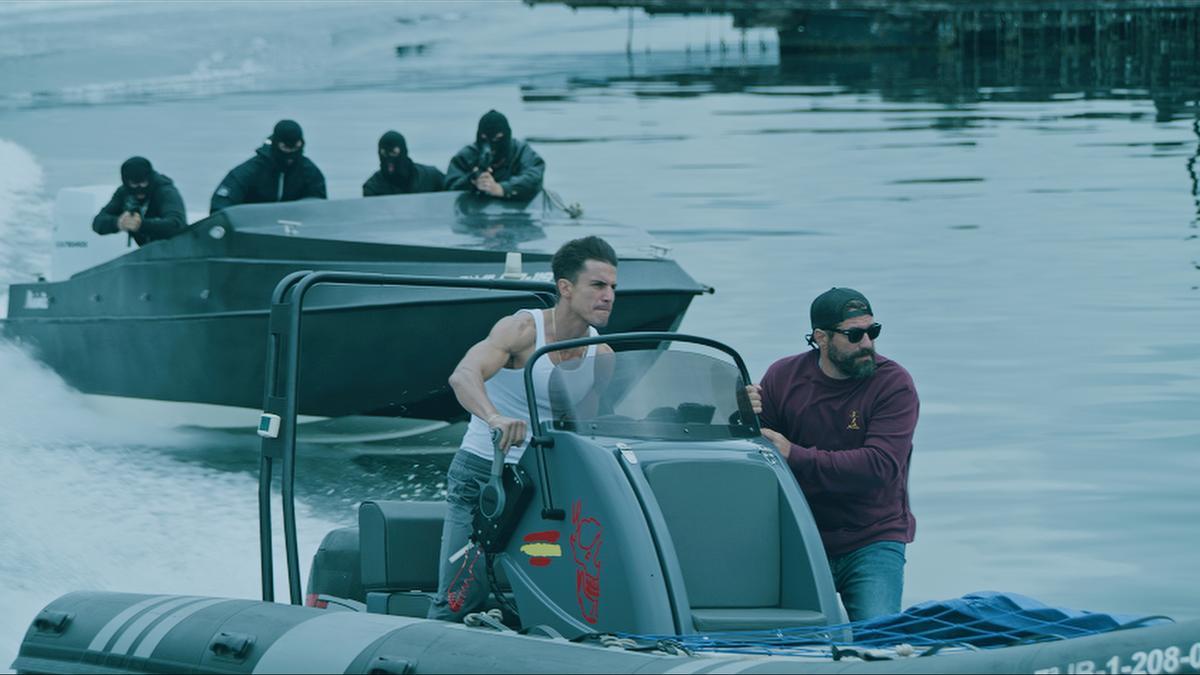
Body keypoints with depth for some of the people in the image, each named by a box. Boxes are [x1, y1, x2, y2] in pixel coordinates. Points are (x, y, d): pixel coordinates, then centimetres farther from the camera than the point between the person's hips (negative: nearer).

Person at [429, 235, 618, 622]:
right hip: (483, 473, -5)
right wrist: (495, 418, -50)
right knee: (461, 600, -12)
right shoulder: (523, 329, -15)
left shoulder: (600, 354, 3)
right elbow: (463, 376, -31)